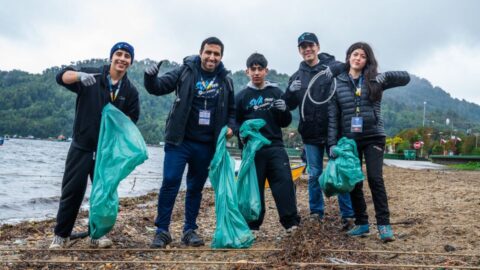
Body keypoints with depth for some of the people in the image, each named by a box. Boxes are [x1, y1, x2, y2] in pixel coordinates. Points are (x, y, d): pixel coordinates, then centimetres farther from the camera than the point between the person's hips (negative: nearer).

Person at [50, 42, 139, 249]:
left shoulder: (130, 91, 4)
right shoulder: (91, 76, -3)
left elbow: (132, 119, 6)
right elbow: (62, 77, -15)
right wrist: (80, 76, -36)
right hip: (81, 147, -2)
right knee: (72, 190, 3)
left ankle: (97, 234, 23)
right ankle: (61, 235, 17)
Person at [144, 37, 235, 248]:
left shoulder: (225, 81, 6)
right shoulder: (185, 71, -3)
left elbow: (231, 110, 17)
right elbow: (158, 87, -5)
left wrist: (230, 126, -2)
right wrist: (150, 78, -27)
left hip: (206, 145, 3)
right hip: (180, 141, -3)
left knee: (196, 187, 12)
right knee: (170, 182, -7)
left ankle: (190, 230, 24)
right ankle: (162, 231, 6)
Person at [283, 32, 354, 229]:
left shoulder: (331, 67, 0)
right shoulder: (297, 76, 11)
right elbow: (290, 105, 9)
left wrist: (335, 69, -27)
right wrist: (291, 91, -10)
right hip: (310, 134, 3)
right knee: (314, 175, 10)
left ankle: (348, 215, 10)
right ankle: (316, 213, 23)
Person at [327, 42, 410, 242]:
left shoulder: (374, 80, 4)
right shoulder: (337, 83, 4)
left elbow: (406, 78, 1)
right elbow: (332, 116, 2)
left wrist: (386, 76, -18)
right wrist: (332, 143, -6)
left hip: (373, 137, -1)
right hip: (349, 139, 2)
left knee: (375, 179, -10)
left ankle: (384, 224, -1)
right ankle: (361, 223, 18)